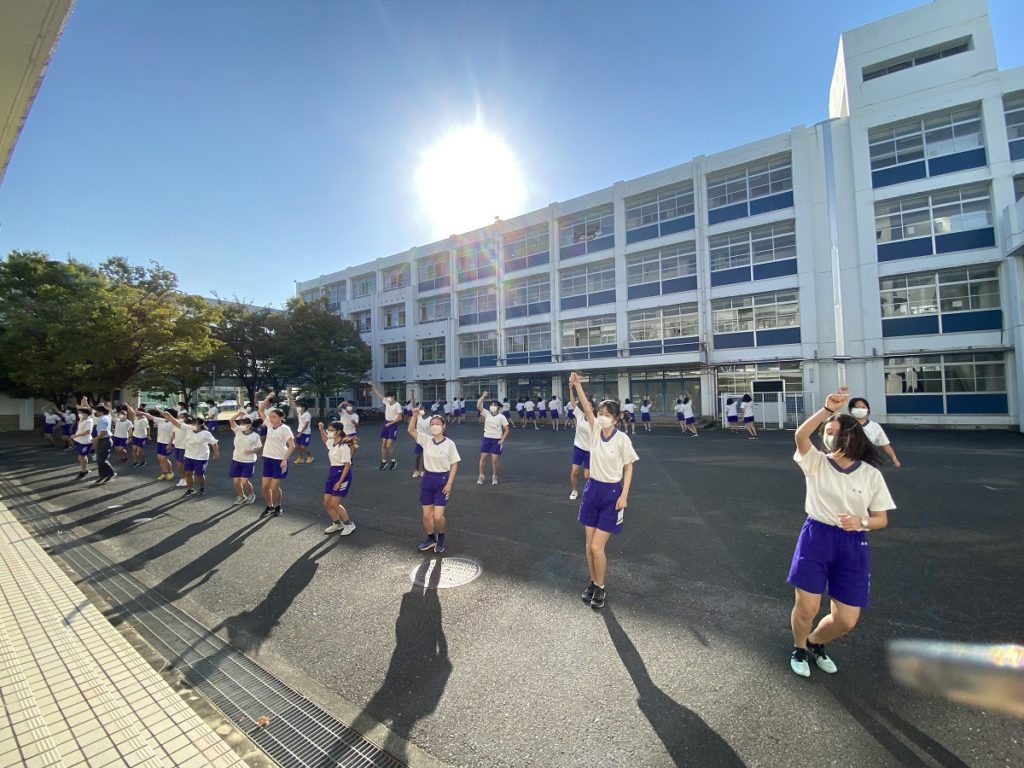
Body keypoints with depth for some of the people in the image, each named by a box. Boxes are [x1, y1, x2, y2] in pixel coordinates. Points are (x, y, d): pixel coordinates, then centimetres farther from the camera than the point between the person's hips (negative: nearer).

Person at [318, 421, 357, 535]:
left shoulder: (343, 446, -18)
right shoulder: (331, 443, 7)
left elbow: (347, 464, -20)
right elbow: (325, 439, 34)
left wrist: (340, 481, -23)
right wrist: (321, 429, 16)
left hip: (342, 474, -9)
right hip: (332, 472, 9)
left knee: (334, 504, -6)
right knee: (327, 503, 10)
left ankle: (349, 524, 12)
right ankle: (337, 524, 30)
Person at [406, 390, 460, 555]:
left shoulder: (449, 444, -10)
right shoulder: (426, 440, -1)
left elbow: (454, 464, -6)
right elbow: (410, 430, -11)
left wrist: (449, 483, -12)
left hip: (442, 480, -4)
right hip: (427, 479, 4)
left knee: (438, 516, -6)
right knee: (427, 515, 12)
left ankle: (441, 538, 24)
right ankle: (431, 539, 35)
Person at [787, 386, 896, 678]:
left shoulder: (871, 475, 1)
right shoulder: (816, 462, -2)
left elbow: (882, 519, 5)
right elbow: (800, 435, -23)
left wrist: (861, 522, -17)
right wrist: (828, 409, -32)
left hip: (853, 545, 2)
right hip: (816, 537, -2)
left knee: (846, 620, 6)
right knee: (806, 608, -3)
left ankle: (815, 642, 40)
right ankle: (799, 649, 30)